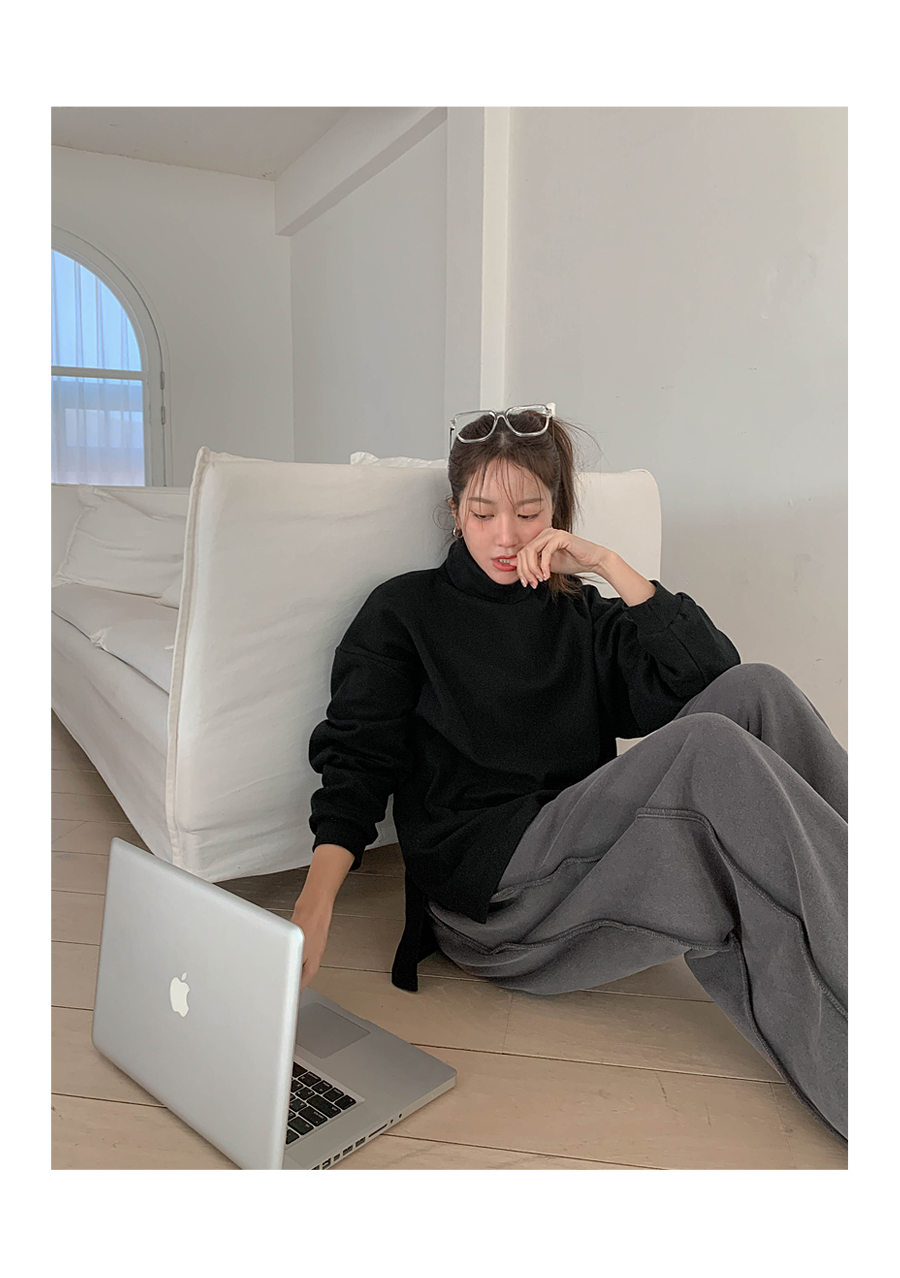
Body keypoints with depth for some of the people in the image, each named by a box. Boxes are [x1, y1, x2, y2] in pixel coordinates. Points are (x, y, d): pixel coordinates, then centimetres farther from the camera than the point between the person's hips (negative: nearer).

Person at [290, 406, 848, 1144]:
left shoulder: (585, 618, 18)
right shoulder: (406, 611, 9)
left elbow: (713, 675, 2)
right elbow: (357, 763, -3)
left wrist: (608, 564, -3)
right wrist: (314, 904, -19)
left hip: (589, 864, 4)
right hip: (486, 896, -4)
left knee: (758, 690, -16)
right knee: (712, 748, -27)